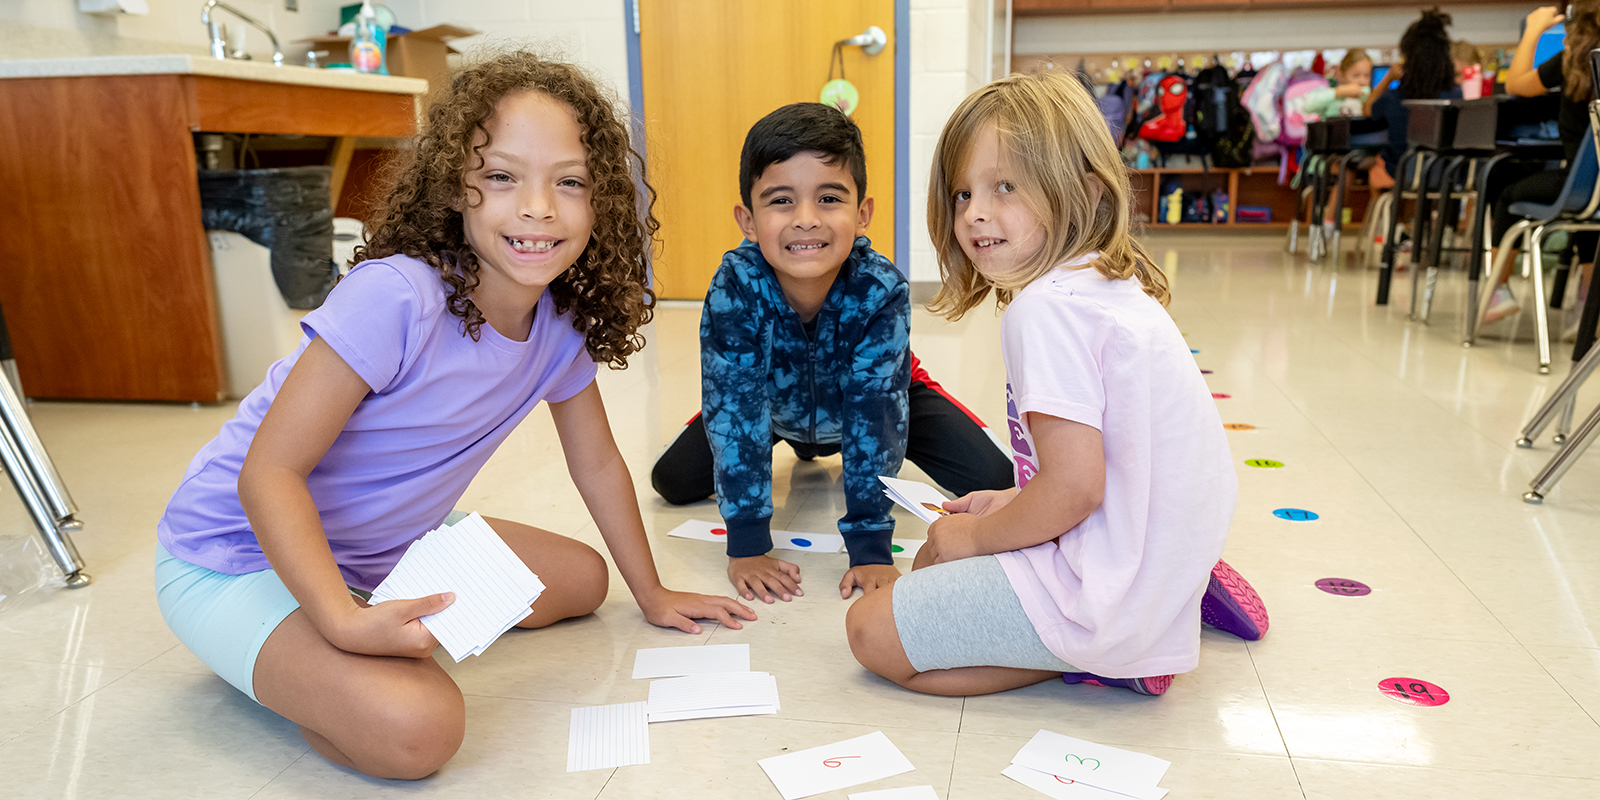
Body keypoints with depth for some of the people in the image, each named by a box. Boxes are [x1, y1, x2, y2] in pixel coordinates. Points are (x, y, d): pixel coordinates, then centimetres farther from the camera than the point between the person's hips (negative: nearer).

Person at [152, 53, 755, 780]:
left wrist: (653, 596, 12)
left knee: (582, 581, 10)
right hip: (239, 555, -7)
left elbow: (597, 463, 6)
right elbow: (269, 473, -26)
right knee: (416, 725, -29)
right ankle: (286, 667, 1)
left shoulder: (560, 322, -8)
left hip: (389, 551, 7)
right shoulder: (394, 299, -30)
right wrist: (345, 621, -38)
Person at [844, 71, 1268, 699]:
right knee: (942, 543, 27)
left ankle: (1099, 656, -3)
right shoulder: (1118, 286, 9)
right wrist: (1015, 504, 13)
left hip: (1105, 594, -10)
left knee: (869, 630, -4)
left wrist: (975, 536, -8)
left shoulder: (1046, 306, -21)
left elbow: (1077, 486, -24)